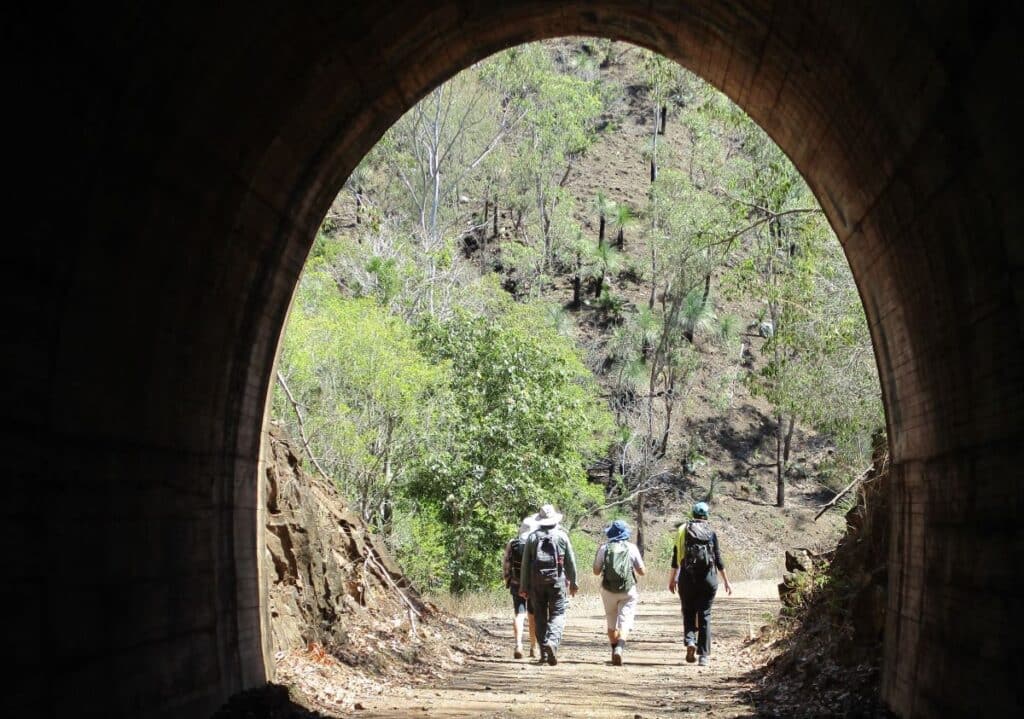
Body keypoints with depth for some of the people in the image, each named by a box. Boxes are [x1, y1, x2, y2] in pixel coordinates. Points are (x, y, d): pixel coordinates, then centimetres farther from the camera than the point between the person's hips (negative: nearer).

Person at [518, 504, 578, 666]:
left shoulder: (532, 538, 3)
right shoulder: (562, 536, 1)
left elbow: (525, 564, 2)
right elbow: (570, 561, 3)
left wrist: (524, 587, 7)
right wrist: (573, 582, 12)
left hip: (537, 581, 2)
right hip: (557, 580, -2)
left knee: (540, 615, 10)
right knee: (557, 614, 2)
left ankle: (544, 652, 10)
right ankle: (552, 641, -24)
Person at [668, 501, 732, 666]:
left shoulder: (683, 530, 3)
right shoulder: (711, 533, 3)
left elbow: (676, 556, 1)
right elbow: (718, 559, 0)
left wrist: (672, 578, 7)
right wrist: (726, 581, 6)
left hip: (687, 577, 0)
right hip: (708, 578, 0)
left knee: (688, 612, 14)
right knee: (705, 615, 5)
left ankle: (690, 641, -11)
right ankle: (704, 655, 3)